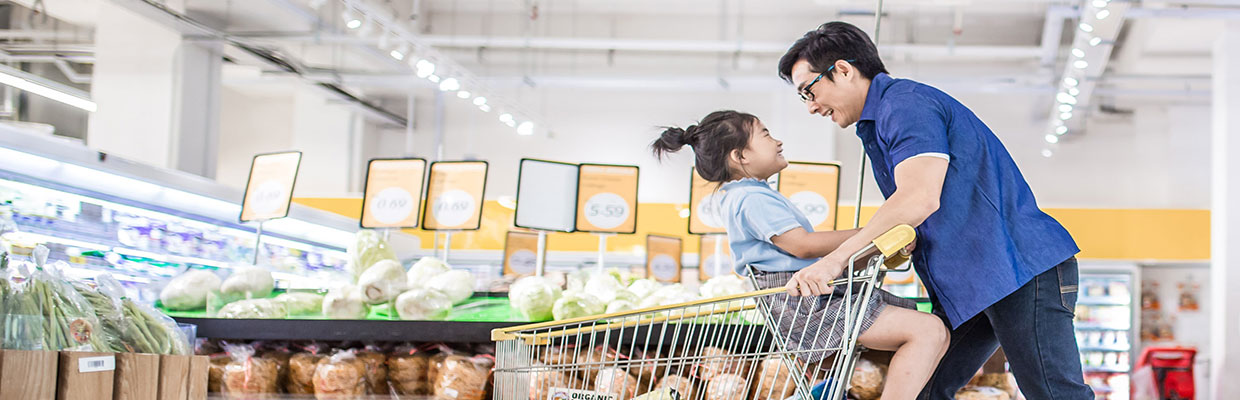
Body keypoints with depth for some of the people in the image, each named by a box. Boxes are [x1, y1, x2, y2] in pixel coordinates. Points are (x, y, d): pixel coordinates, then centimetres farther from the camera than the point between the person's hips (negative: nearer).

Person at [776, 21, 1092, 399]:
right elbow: (905, 226, 24)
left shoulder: (907, 102, -11)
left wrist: (836, 259, -25)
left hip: (1023, 266, -11)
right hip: (969, 284, 11)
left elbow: (920, 199, -26)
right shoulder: (878, 123, 22)